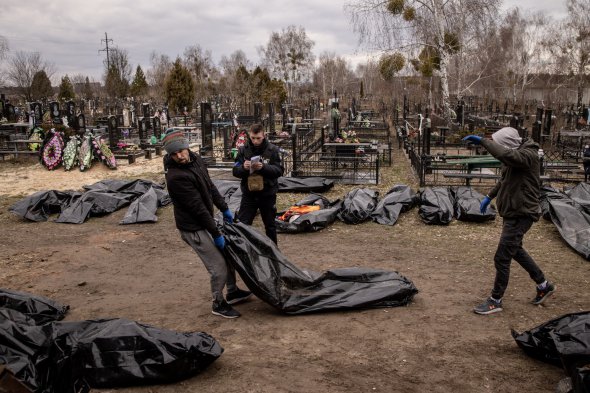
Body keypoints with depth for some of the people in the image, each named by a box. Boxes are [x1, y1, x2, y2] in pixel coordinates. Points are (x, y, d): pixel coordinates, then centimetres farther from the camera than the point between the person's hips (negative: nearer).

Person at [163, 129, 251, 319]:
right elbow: (198, 208, -26)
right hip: (193, 228, -9)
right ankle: (219, 304, 19)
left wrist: (224, 209, 14)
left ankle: (232, 292, 40)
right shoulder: (175, 177, -29)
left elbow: (210, 186, 12)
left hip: (205, 220, 9)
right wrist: (216, 234, -21)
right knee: (219, 267, -4)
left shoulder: (196, 160, -2)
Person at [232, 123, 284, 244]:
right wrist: (243, 167, -25)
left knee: (270, 225, 15)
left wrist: (263, 167, -27)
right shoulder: (243, 150, -3)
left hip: (267, 194, -1)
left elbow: (279, 171, -11)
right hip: (248, 194, 1)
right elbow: (235, 171, -3)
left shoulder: (272, 150, -7)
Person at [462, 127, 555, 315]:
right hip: (513, 212, 10)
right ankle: (543, 285, 41)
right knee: (516, 250, 24)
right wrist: (489, 196, 17)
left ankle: (495, 301, 10)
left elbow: (505, 155, -45)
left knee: (502, 258, -4)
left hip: (521, 214, -10)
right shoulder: (515, 155, 5)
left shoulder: (528, 155, -23)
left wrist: (482, 141, -41)